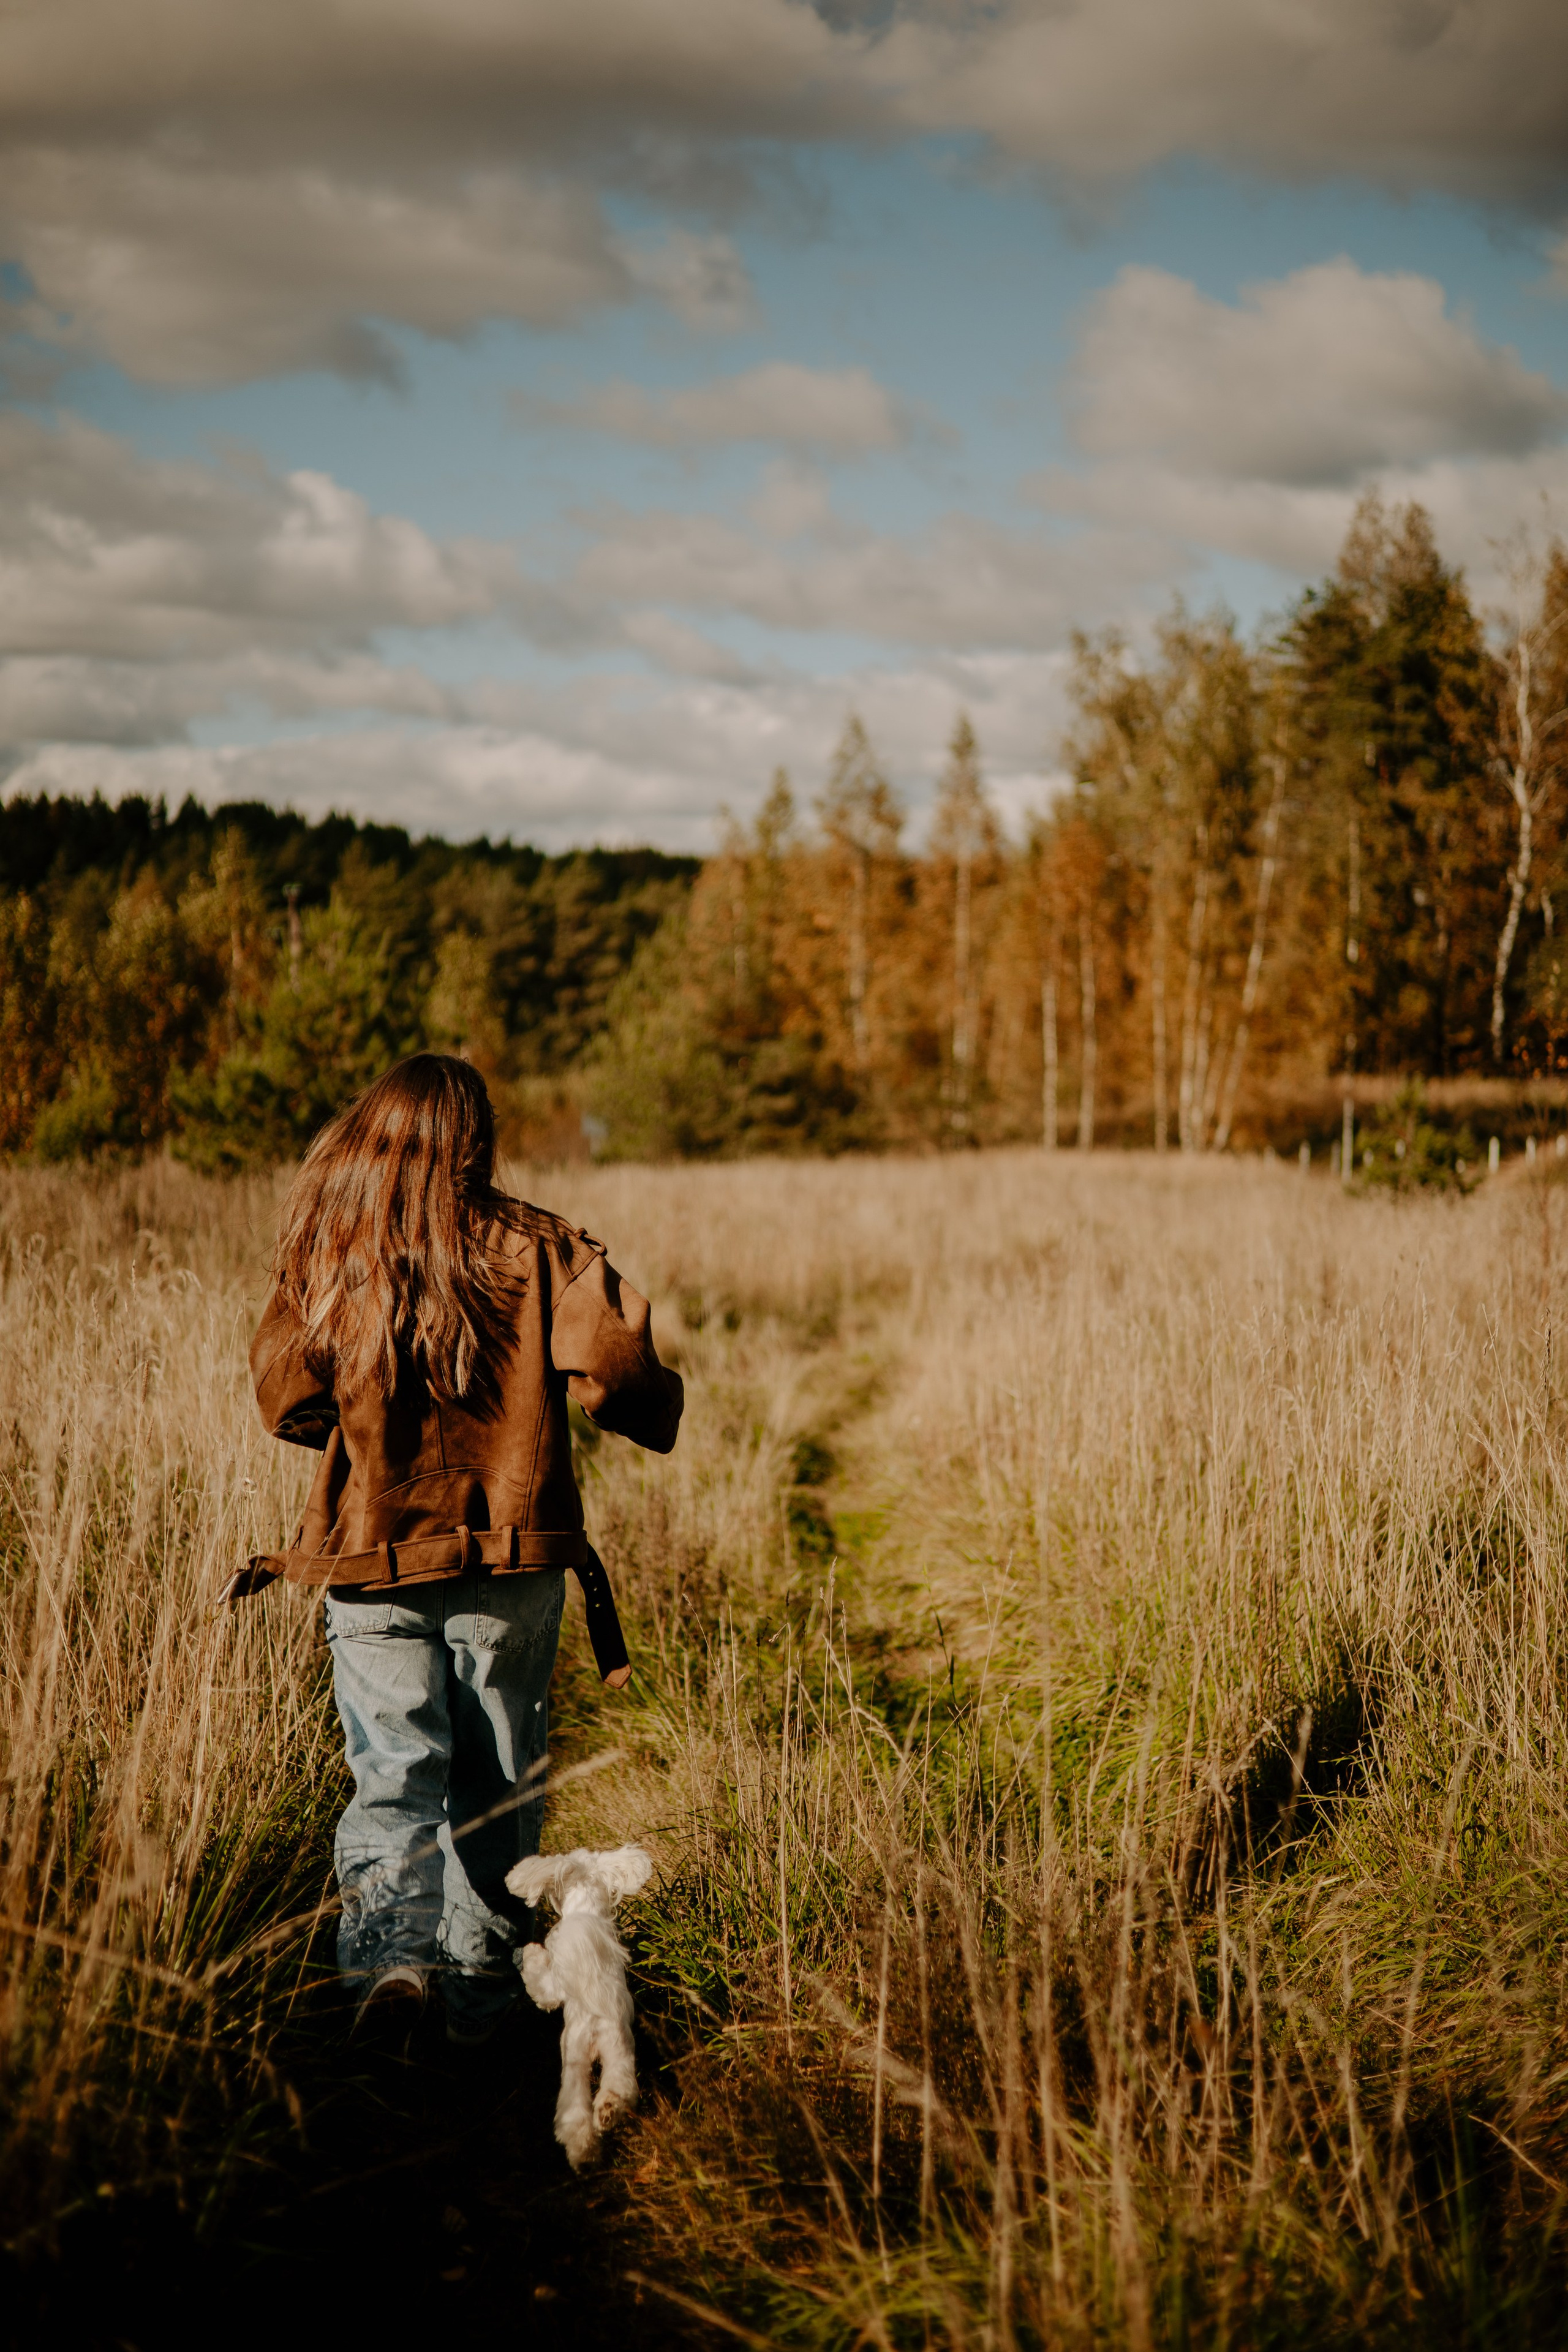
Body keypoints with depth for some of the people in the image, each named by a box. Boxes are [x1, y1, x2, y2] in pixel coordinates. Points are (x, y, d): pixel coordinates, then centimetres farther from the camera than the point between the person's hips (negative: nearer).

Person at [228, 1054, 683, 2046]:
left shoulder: (330, 1255, -4)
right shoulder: (536, 1249, -6)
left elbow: (287, 1400, 4)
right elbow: (615, 1364, -17)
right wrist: (656, 1410, 6)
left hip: (373, 1560, 0)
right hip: (514, 1561, 0)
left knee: (394, 1768, 1)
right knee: (497, 1778, 13)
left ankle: (392, 1943, -21)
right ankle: (483, 1976, 19)